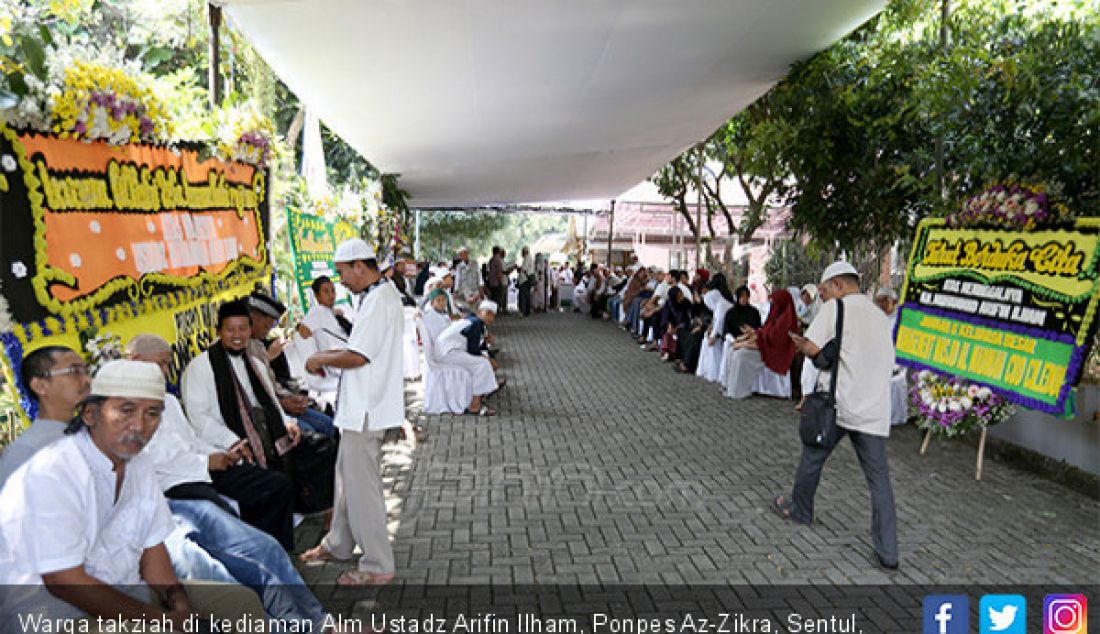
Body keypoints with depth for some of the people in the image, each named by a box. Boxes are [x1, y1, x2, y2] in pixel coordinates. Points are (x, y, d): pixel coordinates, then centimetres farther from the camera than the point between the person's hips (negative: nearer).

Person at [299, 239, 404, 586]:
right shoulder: (378, 295, 14)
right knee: (347, 475, 22)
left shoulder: (378, 300, -20)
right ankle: (339, 544, 40)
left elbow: (356, 356, -24)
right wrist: (330, 355, 10)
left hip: (366, 409, -11)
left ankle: (377, 566, 12)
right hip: (360, 406, 11)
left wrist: (321, 360, -8)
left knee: (360, 484, -1)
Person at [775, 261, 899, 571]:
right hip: (874, 411, 5)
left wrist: (800, 344, 7)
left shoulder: (835, 307, -5)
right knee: (879, 478, 6)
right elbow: (888, 362, 21)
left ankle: (799, 509, 36)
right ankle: (887, 552, 6)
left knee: (812, 459, 18)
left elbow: (812, 348, -15)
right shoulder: (881, 316, 15)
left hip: (839, 405, -5)